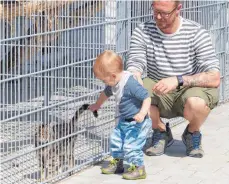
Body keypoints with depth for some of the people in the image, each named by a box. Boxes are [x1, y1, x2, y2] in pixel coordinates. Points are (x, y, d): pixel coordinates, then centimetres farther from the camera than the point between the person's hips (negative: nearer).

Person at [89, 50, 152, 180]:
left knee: (131, 145, -12)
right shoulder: (114, 84, 0)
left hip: (136, 123, -10)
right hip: (124, 121, 10)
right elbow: (106, 93, 23)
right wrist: (97, 105, 39)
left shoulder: (131, 84, -30)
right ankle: (117, 163, 36)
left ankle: (139, 169, 2)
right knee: (116, 140, 18)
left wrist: (142, 113, -43)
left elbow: (147, 98, -29)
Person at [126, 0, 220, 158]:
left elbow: (214, 78, -21)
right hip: (158, 93, 3)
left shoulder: (196, 33, -14)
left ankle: (193, 132, 2)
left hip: (191, 88, -3)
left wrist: (178, 80, -35)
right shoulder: (143, 32, -5)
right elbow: (134, 67, -13)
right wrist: (136, 80, -40)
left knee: (196, 103, -38)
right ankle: (161, 132, 3)